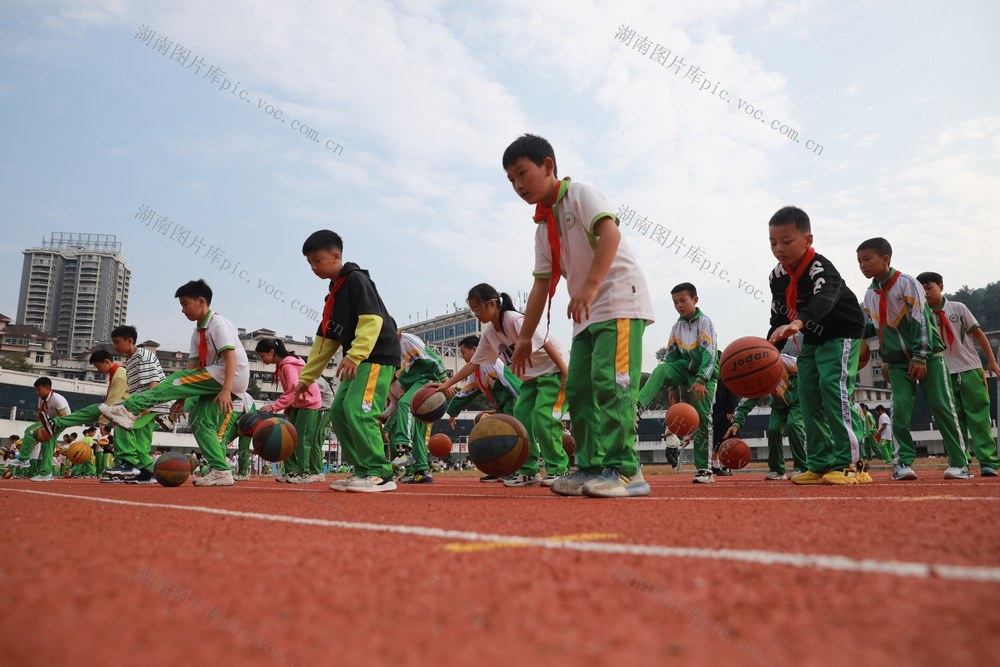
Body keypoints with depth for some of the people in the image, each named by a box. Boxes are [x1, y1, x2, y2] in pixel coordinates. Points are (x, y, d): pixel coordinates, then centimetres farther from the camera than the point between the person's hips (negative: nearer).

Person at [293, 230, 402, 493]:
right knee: (339, 410, 6)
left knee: (357, 409, -20)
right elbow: (325, 341, 21)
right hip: (358, 361, 10)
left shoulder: (356, 280, -9)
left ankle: (379, 474, -14)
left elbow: (372, 319, -22)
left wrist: (354, 355, -30)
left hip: (378, 356, -10)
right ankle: (363, 470, 11)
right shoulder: (334, 295, 19)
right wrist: (306, 377, 19)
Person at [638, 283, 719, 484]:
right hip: (686, 368, 4)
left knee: (703, 418, -7)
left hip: (705, 373, -4)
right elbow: (672, 357, 11)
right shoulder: (677, 327, 8)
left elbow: (710, 354, -18)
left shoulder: (704, 322, -8)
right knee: (661, 369, -27)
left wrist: (701, 380, -29)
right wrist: (673, 385, 4)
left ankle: (705, 469, 3)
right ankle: (638, 407, -48)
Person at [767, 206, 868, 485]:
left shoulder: (820, 268, -27)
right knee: (808, 395, 5)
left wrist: (798, 322, -67)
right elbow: (778, 319, 3)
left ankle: (850, 464, -20)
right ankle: (820, 465, 13)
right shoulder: (778, 276, -4)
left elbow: (824, 299, -49)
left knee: (833, 386, -24)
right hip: (812, 340, 8)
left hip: (842, 335, -8)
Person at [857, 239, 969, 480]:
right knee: (900, 408, -10)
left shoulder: (907, 283, -10)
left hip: (927, 356, -4)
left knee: (941, 406, -2)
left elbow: (921, 320, -14)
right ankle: (903, 462, -5)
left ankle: (959, 463, 6)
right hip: (898, 362, 4)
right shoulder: (870, 295, 7)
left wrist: (920, 355, -19)